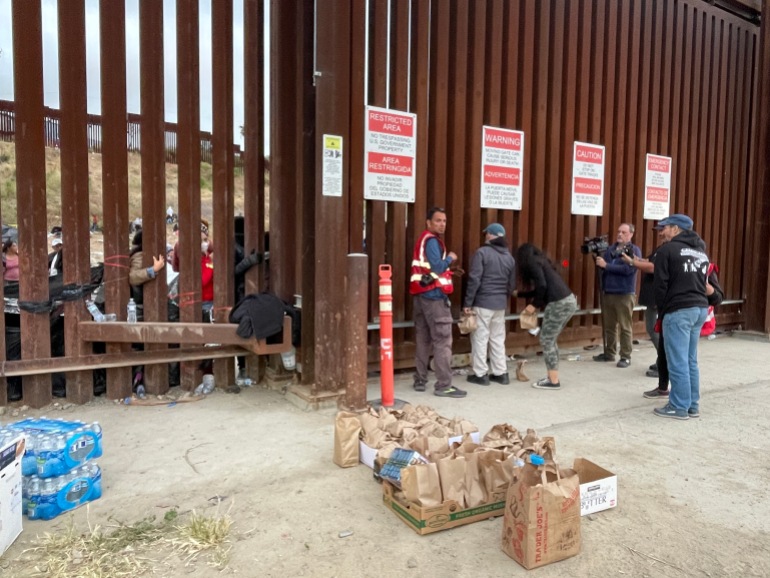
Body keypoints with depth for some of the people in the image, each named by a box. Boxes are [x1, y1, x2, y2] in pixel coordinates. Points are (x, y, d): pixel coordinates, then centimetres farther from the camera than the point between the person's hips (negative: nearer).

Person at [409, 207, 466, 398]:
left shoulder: (423, 240, 19)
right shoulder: (432, 241, -11)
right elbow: (437, 267, -20)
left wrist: (448, 267, 11)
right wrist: (450, 258, -4)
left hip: (421, 294, 10)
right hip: (434, 295, -10)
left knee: (423, 339, 12)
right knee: (443, 341, -7)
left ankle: (420, 381, 18)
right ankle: (443, 385, -5)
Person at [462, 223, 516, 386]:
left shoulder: (482, 252, -9)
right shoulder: (509, 256, 11)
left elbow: (474, 280, -15)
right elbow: (512, 285, 13)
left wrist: (468, 303, -11)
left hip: (482, 303, -6)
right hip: (500, 304, 6)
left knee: (480, 338, 1)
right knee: (498, 339, 14)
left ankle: (481, 374, 5)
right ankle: (501, 373, 18)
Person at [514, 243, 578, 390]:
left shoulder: (531, 262, -1)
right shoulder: (540, 260, 25)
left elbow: (542, 285, -14)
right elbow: (539, 289, 33)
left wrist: (534, 305, -2)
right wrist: (519, 294, 43)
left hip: (559, 304, -9)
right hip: (569, 301, 9)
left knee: (546, 341, 1)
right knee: (550, 340, 17)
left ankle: (553, 381, 4)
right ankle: (551, 377, 21)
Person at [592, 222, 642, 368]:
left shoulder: (634, 250, -4)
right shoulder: (610, 248, 13)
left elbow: (628, 269, -19)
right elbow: (602, 265, 9)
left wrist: (606, 265, -20)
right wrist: (596, 257, -12)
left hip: (624, 294, -6)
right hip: (607, 292, 6)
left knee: (625, 327, 0)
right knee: (609, 325, 13)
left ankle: (626, 357, 6)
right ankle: (609, 353, 23)